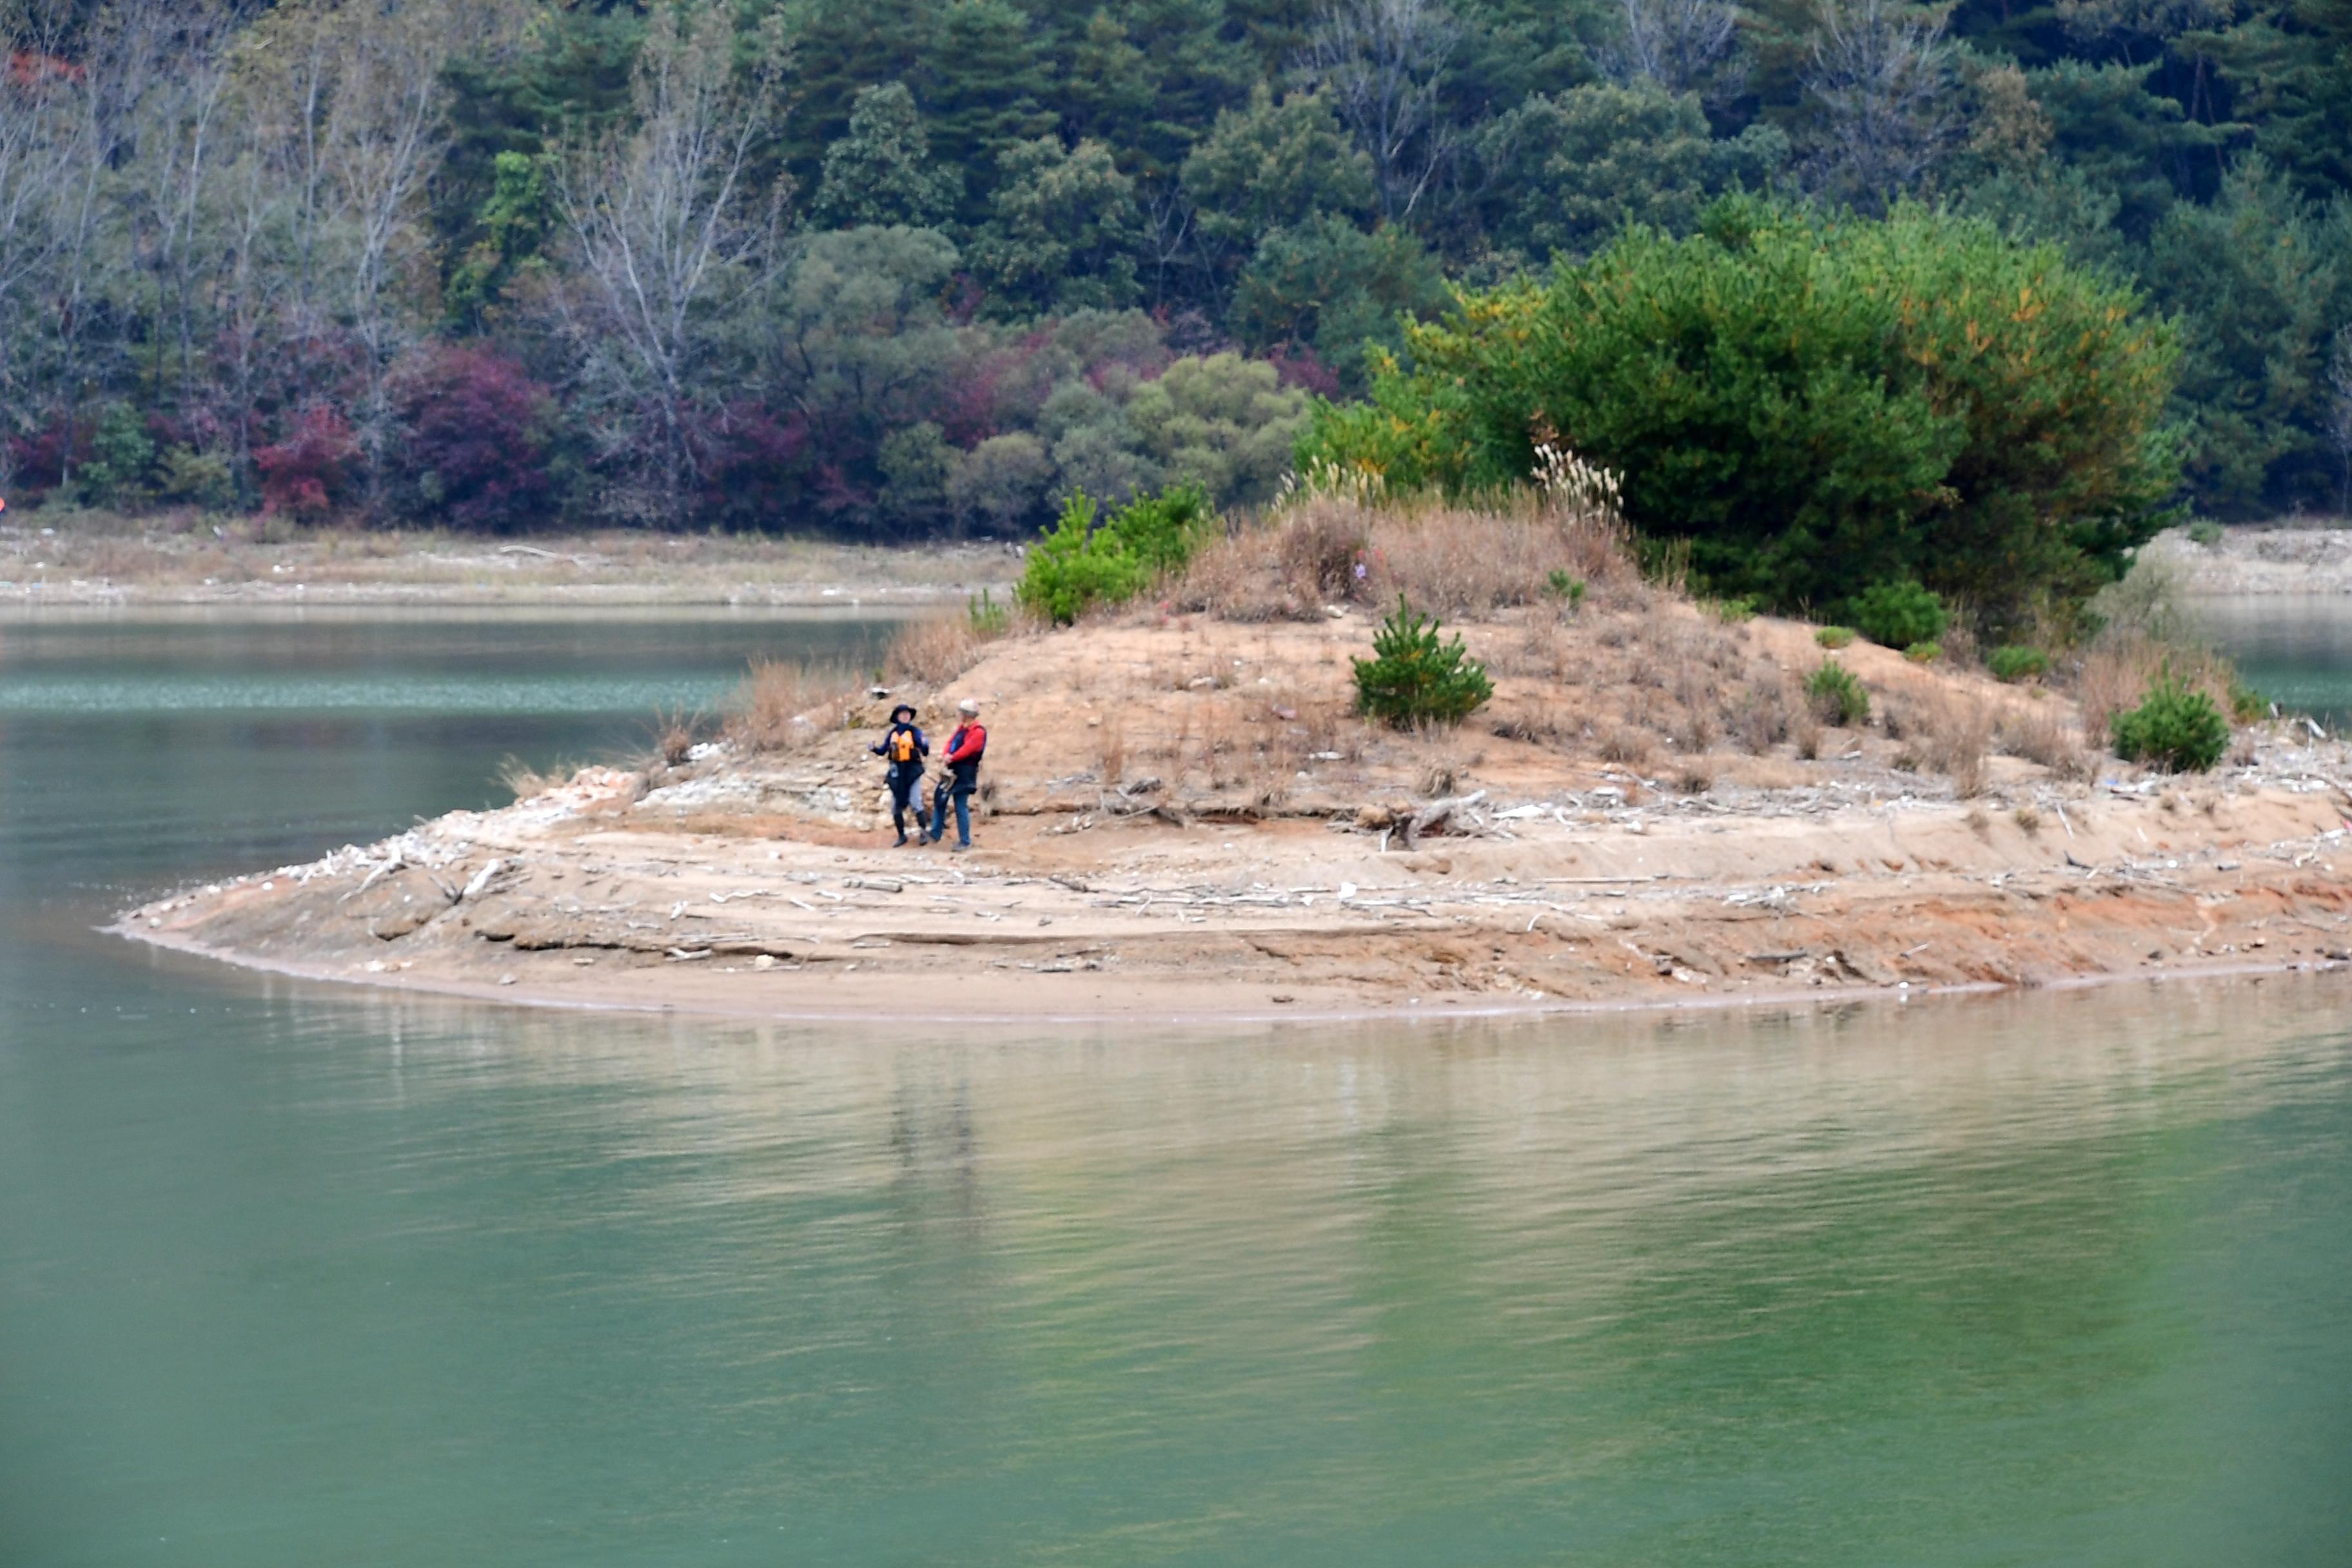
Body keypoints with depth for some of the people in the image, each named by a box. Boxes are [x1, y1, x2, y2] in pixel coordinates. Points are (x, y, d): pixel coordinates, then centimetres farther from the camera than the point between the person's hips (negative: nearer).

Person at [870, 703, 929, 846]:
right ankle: (902, 836, 20)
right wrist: (874, 748, -10)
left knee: (915, 802, -14)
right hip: (896, 772, 4)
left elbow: (925, 752, -10)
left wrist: (925, 745, -32)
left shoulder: (915, 732, -5)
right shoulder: (892, 733, 5)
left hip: (912, 771, -4)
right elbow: (883, 751, 10)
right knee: (896, 805, 8)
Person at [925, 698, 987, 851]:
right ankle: (935, 834, 20)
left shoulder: (978, 732, -15)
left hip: (964, 774, -9)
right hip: (952, 770, 9)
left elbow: (967, 749, -23)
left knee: (961, 806, -4)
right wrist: (947, 756, -12)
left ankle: (965, 841, 4)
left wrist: (952, 758, -18)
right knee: (939, 800, 12)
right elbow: (951, 742, 5)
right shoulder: (962, 728, 14)